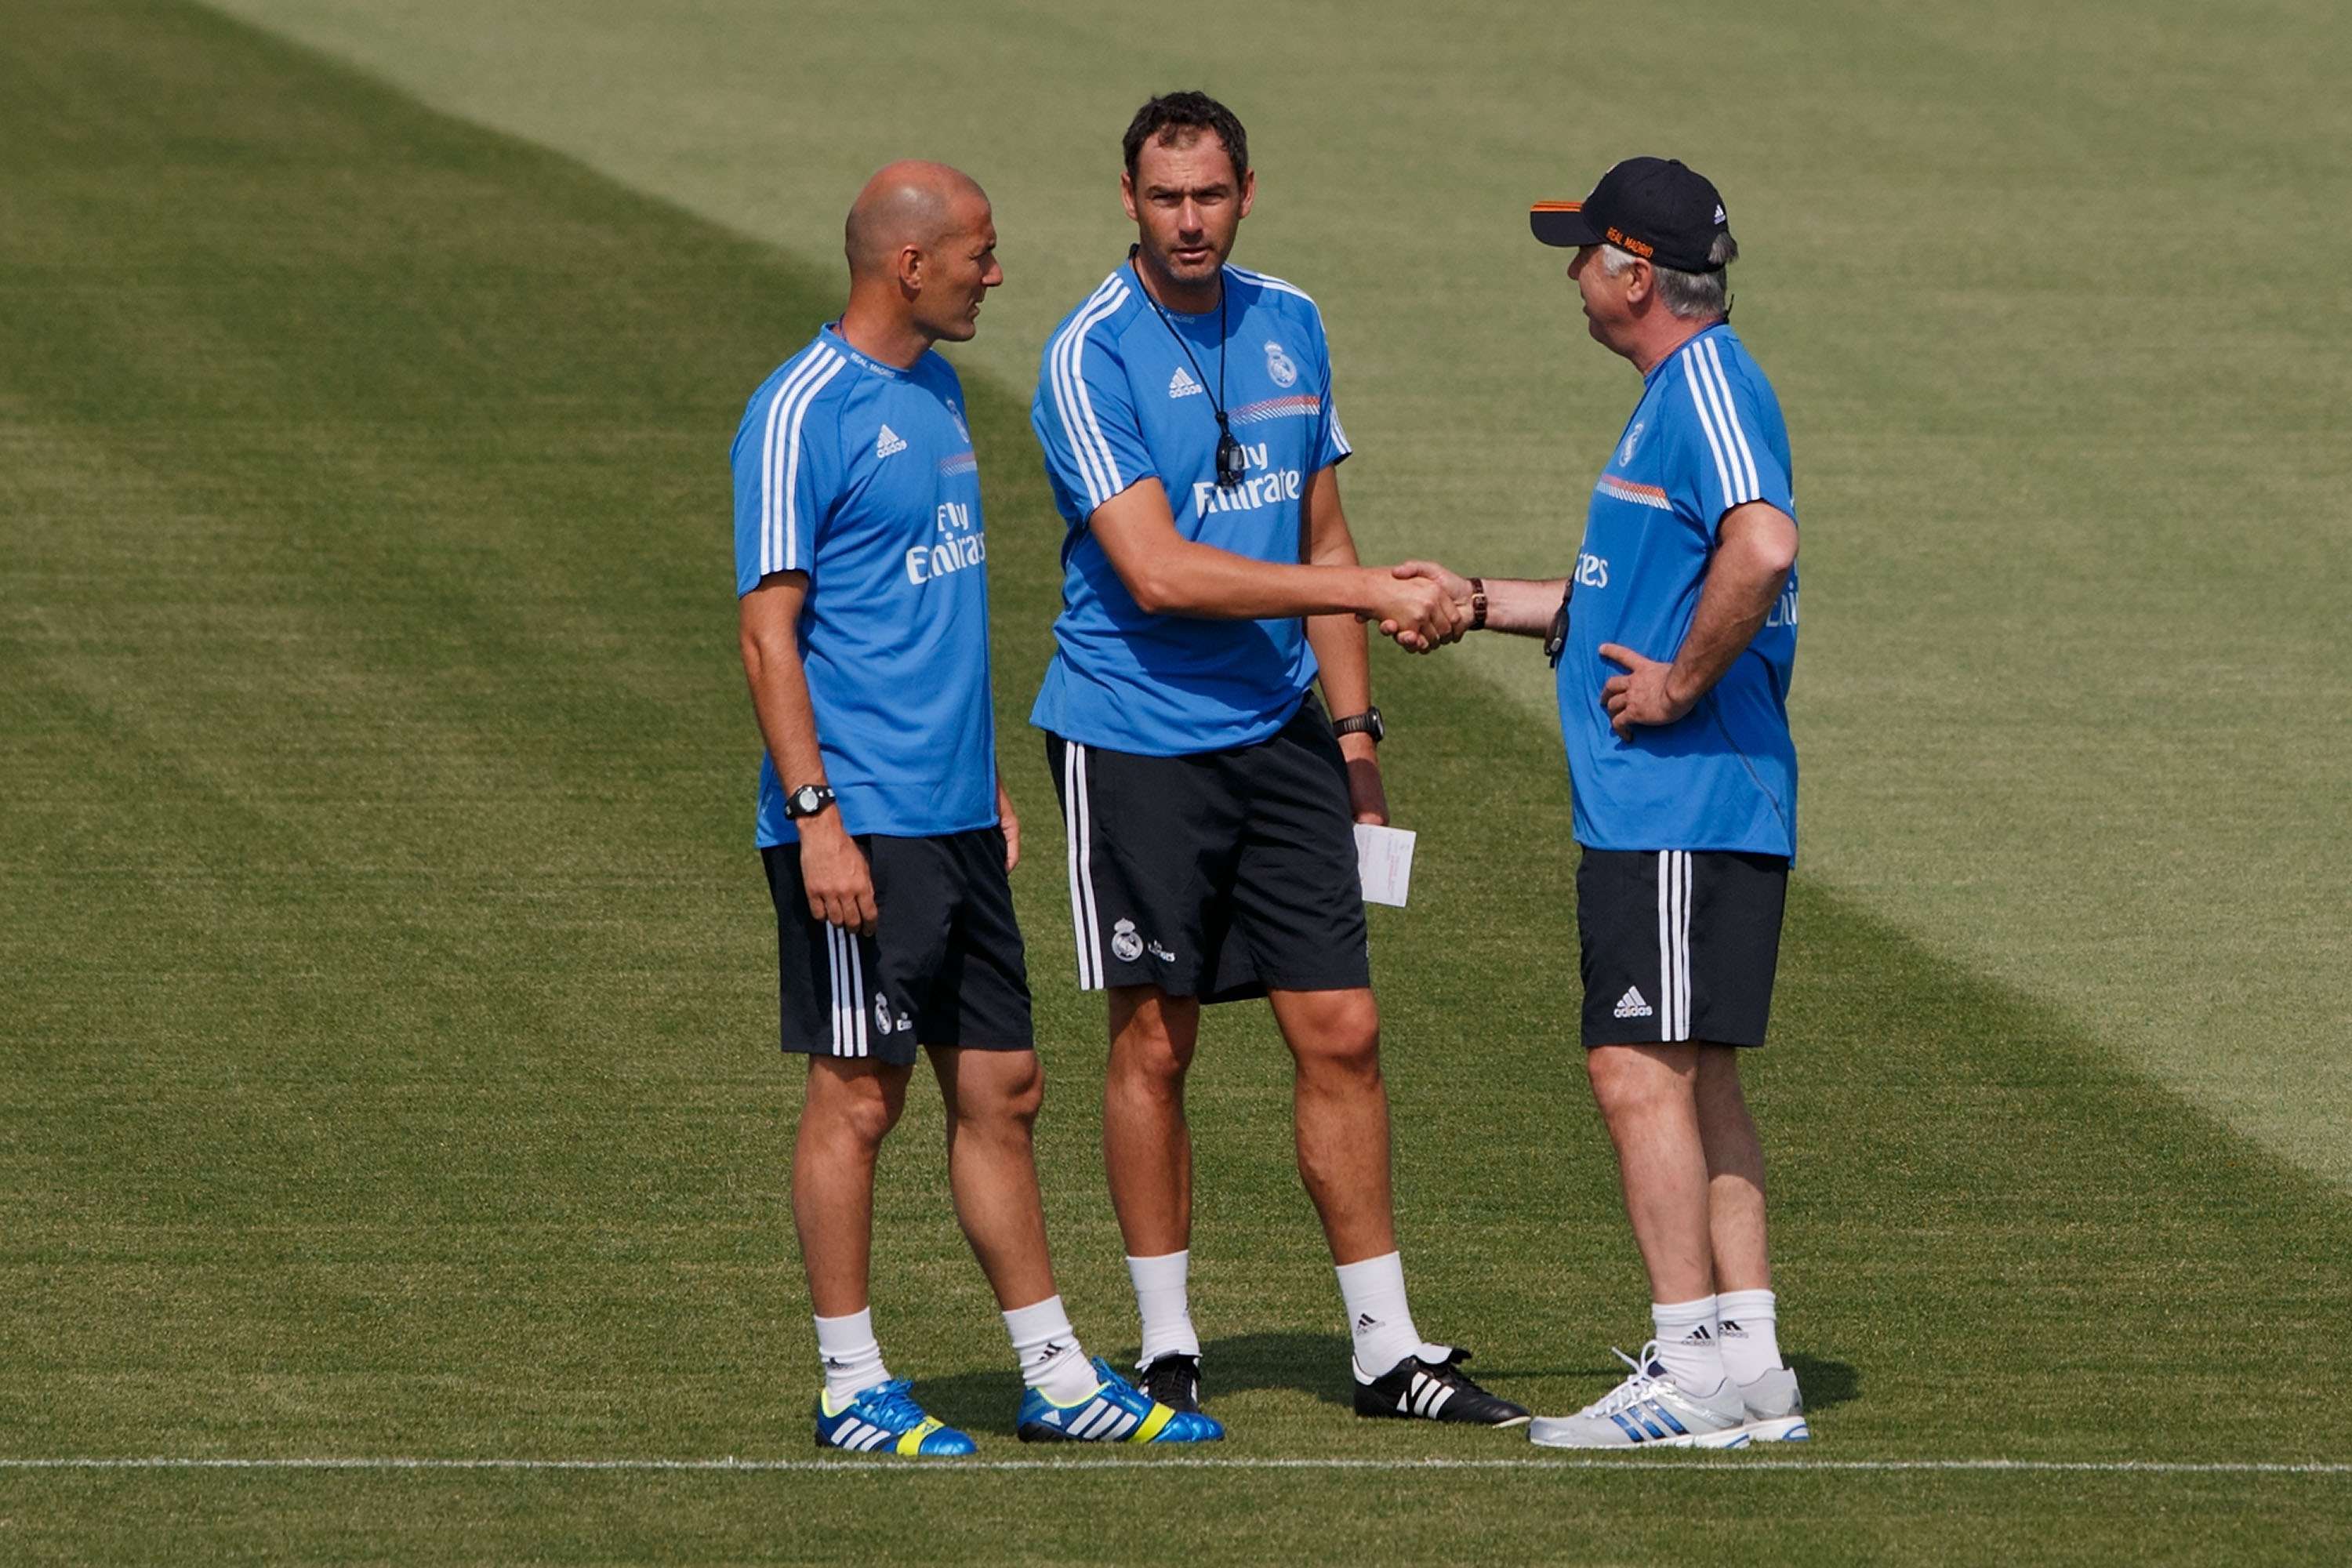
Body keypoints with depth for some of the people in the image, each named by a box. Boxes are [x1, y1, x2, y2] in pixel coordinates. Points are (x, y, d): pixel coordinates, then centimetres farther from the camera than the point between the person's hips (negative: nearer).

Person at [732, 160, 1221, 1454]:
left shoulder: (935, 393, 15)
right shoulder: (802, 413, -12)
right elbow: (768, 630, -15)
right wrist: (815, 818, -20)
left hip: (956, 815, 9)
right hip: (860, 823, -9)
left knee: (1000, 1090, 10)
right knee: (859, 1094, -3)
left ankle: (1057, 1376, 14)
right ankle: (852, 1388, 4)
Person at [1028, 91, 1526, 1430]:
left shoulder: (1291, 328, 8)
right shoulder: (1092, 354, -13)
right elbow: (1157, 571, -22)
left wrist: (1355, 730, 12)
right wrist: (1373, 592, -22)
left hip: (1280, 737, 5)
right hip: (1135, 738, -5)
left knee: (1343, 1034, 2)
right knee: (1156, 1044, 2)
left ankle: (1388, 1349, 8)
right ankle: (1167, 1346, 13)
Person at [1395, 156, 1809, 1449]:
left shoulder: (1708, 385, -14)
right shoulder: (1677, 392, 19)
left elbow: (1761, 549, -32)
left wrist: (1682, 687, -23)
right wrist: (1479, 604, 28)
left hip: (1684, 800, -11)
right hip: (1655, 807, 11)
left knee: (1639, 1069, -10)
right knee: (1692, 1074, 12)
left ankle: (1695, 1364, -10)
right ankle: (1750, 1367, 14)